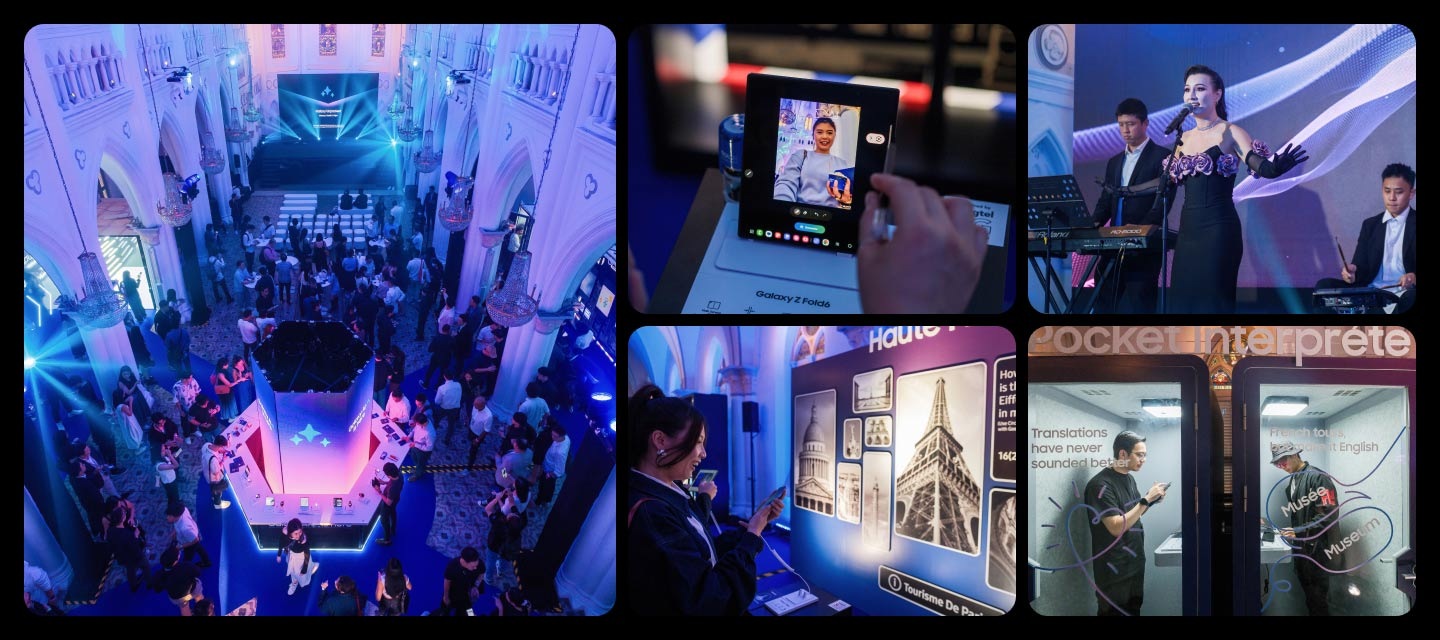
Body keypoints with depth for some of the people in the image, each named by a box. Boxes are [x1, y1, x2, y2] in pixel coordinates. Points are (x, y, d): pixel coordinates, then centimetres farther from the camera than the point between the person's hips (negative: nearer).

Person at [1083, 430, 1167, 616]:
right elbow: (1116, 527, -25)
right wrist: (1146, 500, -23)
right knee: (1114, 612, 1)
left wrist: (1151, 500, 1)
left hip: (1135, 562, 8)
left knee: (1134, 610, 16)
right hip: (1114, 569, -8)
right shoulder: (1100, 485, -20)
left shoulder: (1129, 478, 8)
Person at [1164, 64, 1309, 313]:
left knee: (1212, 299, -6)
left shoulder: (1230, 133, -5)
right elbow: (1170, 180, 18)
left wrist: (1276, 167, -39)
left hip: (1218, 229, -6)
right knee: (1183, 298, 6)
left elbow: (1259, 165, -19)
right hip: (1187, 230, 6)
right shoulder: (1184, 138, 13)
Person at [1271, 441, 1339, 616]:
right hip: (1301, 547, 8)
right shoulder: (1292, 480, 12)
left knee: (1318, 596, -1)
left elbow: (1330, 515, -20)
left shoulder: (1317, 477, -14)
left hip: (1316, 548, -8)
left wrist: (1298, 532, -22)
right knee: (1309, 594, 14)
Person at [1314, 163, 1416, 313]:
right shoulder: (1370, 225, 18)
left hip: (1404, 293, -4)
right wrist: (1351, 272, -15)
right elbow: (1361, 266, 10)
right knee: (1324, 285, -21)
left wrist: (1414, 277, -26)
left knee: (1413, 296, -41)